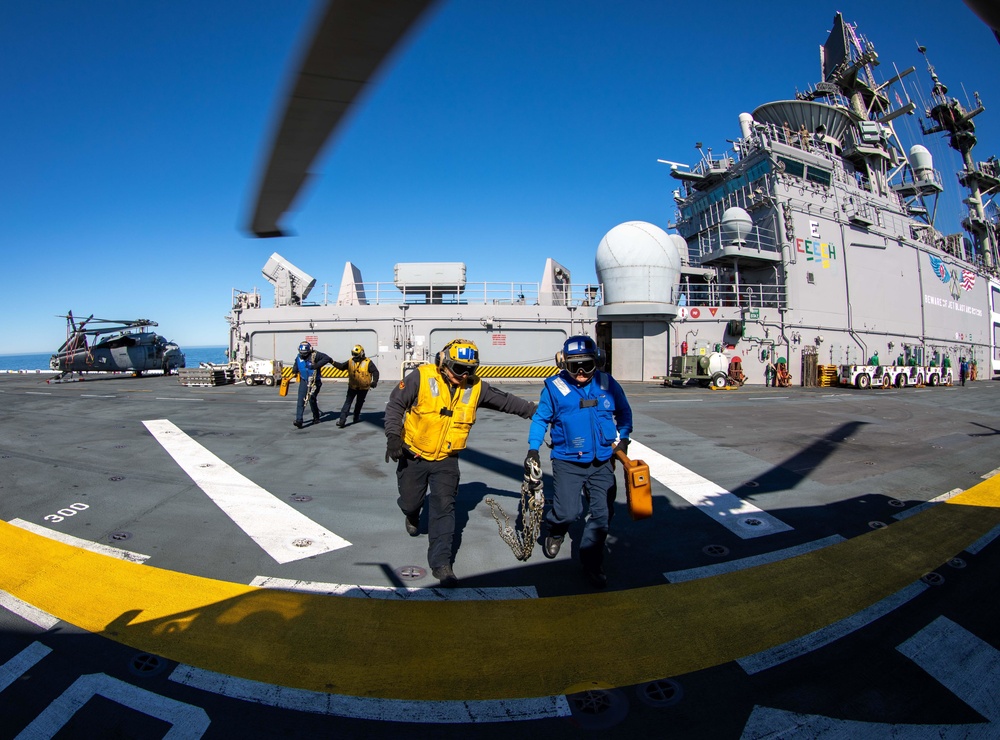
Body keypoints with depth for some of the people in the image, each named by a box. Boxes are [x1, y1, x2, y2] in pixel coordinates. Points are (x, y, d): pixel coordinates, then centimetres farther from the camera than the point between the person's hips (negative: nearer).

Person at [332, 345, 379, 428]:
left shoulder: (368, 362, -12)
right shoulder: (350, 361, -1)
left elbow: (375, 372, -13)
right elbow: (342, 366, 4)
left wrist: (374, 381, -26)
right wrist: (333, 362, -11)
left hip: (363, 388, -1)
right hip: (352, 387, 1)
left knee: (359, 403, 14)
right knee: (348, 403, -4)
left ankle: (356, 417, 26)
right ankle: (342, 420, -2)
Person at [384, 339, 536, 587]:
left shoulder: (476, 387, -6)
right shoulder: (421, 377, -16)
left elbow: (505, 401, 4)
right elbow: (395, 404, -11)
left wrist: (536, 411, 4)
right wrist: (393, 435, -20)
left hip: (446, 460, 1)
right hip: (413, 455, -1)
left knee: (444, 507, -4)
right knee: (410, 502, 13)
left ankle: (440, 562, 5)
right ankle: (412, 516, 51)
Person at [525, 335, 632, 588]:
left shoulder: (607, 384, 0)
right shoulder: (554, 387, -8)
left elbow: (623, 411, 17)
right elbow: (540, 418, 1)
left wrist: (623, 437, 11)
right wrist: (533, 449, -5)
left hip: (602, 463, 3)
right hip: (567, 462, -3)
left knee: (602, 515, 5)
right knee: (568, 512, -9)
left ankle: (592, 565, 25)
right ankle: (554, 532, 29)